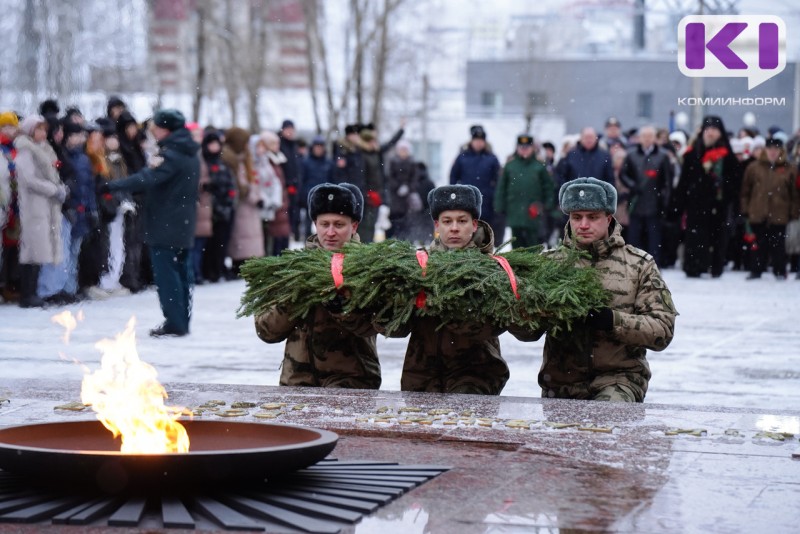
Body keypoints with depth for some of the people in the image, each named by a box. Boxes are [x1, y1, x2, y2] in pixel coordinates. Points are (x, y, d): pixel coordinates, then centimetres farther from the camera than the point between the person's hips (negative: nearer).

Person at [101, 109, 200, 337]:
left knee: (166, 274, -6)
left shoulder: (171, 155, -17)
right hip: (184, 224, 9)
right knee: (181, 273, 12)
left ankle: (174, 323, -7)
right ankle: (182, 322, 16)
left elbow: (147, 179, -27)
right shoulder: (190, 154, 13)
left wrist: (112, 186, -26)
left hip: (165, 225, -9)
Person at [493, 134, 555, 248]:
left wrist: (547, 207, 0)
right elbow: (501, 189, 8)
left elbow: (548, 188, 7)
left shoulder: (539, 167, 3)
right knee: (517, 243, 7)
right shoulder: (510, 167, 6)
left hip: (534, 214, -2)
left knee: (534, 243, -2)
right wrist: (500, 208, 2)